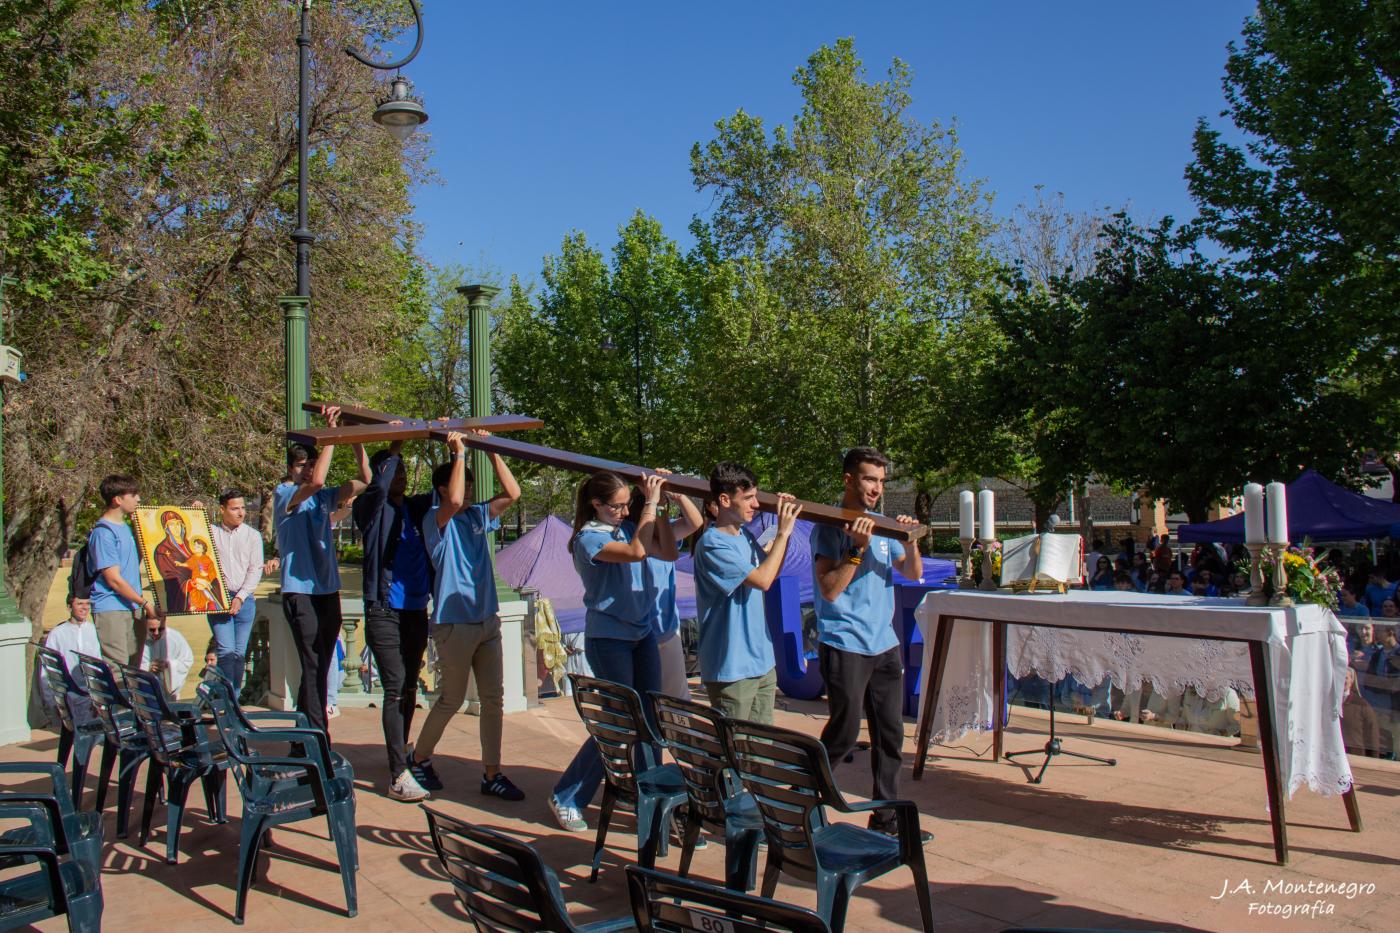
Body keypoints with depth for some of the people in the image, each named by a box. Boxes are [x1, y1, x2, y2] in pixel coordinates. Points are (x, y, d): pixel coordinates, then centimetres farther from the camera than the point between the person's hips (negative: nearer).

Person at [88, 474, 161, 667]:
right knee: (116, 669, -11)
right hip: (110, 609, -9)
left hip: (133, 608, 9)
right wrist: (146, 603, -13)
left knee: (134, 666, 9)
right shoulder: (103, 532, -12)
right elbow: (114, 580, -15)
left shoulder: (127, 527, 16)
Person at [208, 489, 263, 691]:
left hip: (244, 600, 2)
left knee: (240, 653, 4)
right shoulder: (210, 532, 6)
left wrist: (240, 597, -6)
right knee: (226, 651, -10)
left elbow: (256, 569, 4)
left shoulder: (253, 535, 8)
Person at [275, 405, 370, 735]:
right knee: (312, 669, -10)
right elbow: (316, 481, -24)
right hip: (300, 593, -6)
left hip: (328, 591, 6)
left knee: (319, 670, 10)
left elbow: (365, 481, 3)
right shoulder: (283, 494, -3)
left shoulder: (323, 498, 14)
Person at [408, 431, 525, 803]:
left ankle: (492, 774, 13)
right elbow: (454, 501, -29)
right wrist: (459, 453, -21)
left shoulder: (478, 516, 9)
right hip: (454, 622, -6)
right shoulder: (435, 519, -8)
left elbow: (512, 493, 1)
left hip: (487, 620, 6)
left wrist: (492, 450, -3)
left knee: (493, 698, 6)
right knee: (451, 699, 5)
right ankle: (419, 759, 27)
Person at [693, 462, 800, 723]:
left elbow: (771, 572, 19)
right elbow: (762, 580, -23)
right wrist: (783, 533, -14)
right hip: (731, 670, -8)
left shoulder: (745, 535, 7)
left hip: (762, 663, 8)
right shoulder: (712, 543, -19)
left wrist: (785, 532, 7)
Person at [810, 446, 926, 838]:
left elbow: (914, 574, 13)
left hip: (884, 644, 7)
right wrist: (857, 549, -26)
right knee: (844, 734, -3)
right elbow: (829, 589, -19)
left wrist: (910, 543, -5)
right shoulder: (829, 528, -10)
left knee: (890, 735, 9)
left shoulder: (881, 524, 11)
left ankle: (886, 818, 21)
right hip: (845, 646, -7)